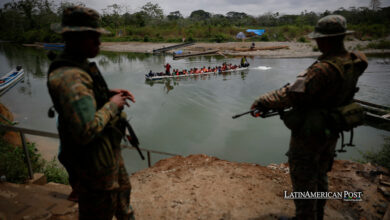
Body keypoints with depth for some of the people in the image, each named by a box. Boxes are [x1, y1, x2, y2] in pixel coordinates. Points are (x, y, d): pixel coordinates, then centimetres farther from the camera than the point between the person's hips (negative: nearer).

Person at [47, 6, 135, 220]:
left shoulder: (81, 65, 3)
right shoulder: (68, 76, -30)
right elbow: (86, 132, -37)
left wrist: (109, 93, 4)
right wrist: (111, 105, -22)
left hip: (108, 148, 10)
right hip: (94, 160, -10)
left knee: (122, 188, 31)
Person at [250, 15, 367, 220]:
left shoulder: (324, 69, -31)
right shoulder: (352, 63, -4)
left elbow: (293, 94, -36)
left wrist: (262, 102, -28)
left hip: (308, 135, -9)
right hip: (330, 132, 9)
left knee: (303, 181, 10)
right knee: (320, 176, 26)